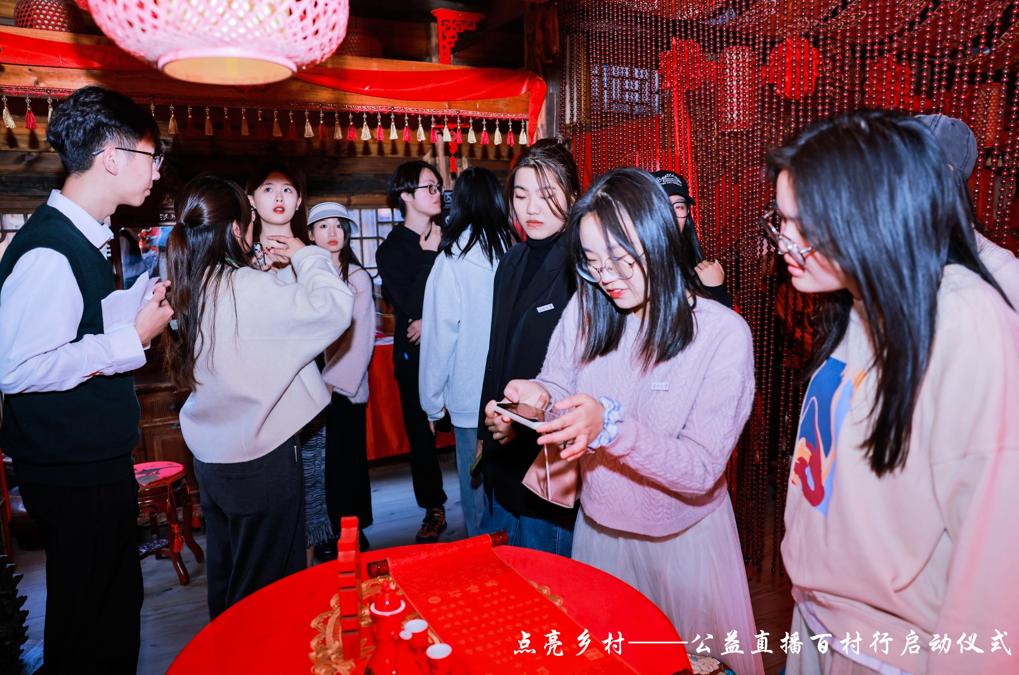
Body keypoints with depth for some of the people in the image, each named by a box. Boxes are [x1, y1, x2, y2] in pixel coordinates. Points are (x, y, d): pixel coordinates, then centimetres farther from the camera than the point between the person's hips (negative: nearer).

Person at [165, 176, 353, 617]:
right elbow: (334, 306, -23)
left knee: (225, 577, 24)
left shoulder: (189, 290, 1)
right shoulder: (248, 289, -22)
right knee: (267, 589, 10)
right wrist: (305, 255, -7)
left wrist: (267, 266, 8)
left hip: (210, 456, 8)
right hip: (260, 458, -8)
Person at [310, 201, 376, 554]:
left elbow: (361, 338, -8)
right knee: (320, 464, 7)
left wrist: (334, 380, -13)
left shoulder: (358, 277, -4)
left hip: (345, 387, -3)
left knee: (346, 462, 4)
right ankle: (331, 535, 21)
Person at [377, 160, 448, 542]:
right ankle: (433, 510, 22)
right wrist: (430, 255, -13)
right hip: (416, 355, -1)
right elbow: (410, 306, -10)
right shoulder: (391, 249, 1)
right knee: (421, 433, 6)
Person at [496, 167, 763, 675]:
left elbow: (702, 469, -23)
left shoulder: (722, 333, -22)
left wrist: (612, 427, -37)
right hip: (598, 525, 4)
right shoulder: (584, 310, -10)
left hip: (682, 535, -3)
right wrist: (538, 398, -26)